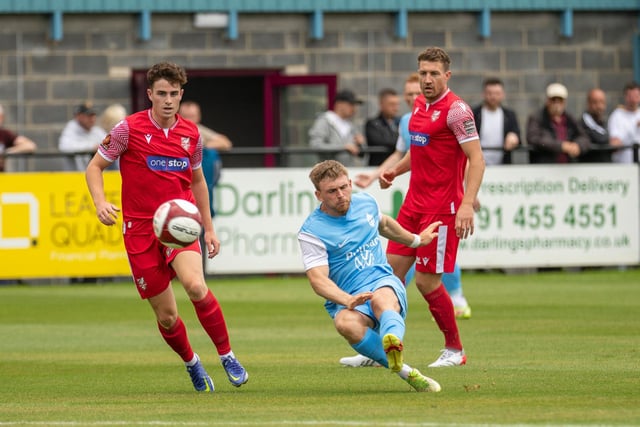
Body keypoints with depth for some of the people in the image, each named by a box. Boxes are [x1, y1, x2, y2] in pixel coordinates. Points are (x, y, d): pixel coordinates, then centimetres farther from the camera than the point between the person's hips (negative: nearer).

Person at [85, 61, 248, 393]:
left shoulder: (191, 134, 6)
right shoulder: (129, 129, -5)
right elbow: (94, 167, 2)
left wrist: (209, 228, 20)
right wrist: (100, 202, -17)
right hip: (140, 228, -1)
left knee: (195, 285, -27)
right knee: (166, 316, 1)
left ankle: (227, 356, -11)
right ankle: (191, 363, 30)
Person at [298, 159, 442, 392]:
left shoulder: (366, 202, 9)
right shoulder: (311, 232, -8)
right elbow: (318, 279, -17)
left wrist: (415, 240, 48)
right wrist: (348, 301, -34)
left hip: (384, 282, 2)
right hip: (347, 299, -2)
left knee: (382, 300, -38)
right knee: (346, 324, -39)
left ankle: (393, 348, -73)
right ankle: (406, 372, -37)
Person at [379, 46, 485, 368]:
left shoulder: (455, 110, -13)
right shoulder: (419, 104, 12)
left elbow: (476, 160, -18)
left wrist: (467, 204, -28)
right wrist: (395, 170, 12)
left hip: (442, 208, -8)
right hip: (414, 204, 8)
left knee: (427, 281, -6)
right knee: (392, 270, 3)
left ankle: (455, 350, 11)